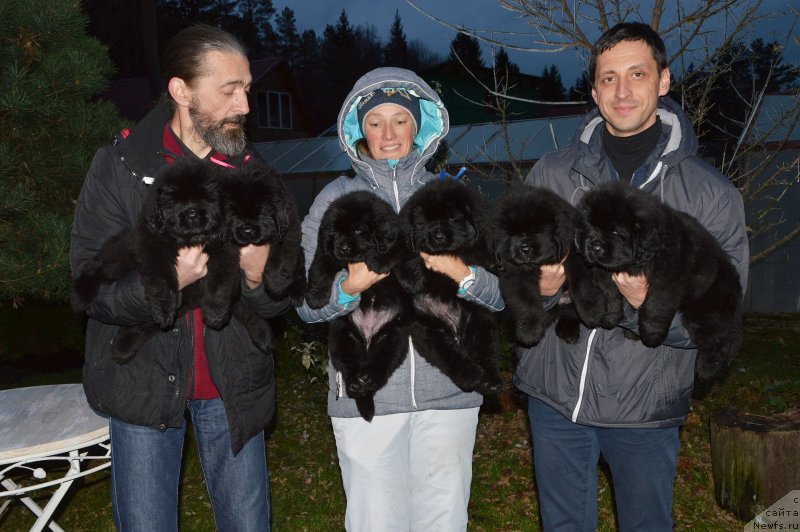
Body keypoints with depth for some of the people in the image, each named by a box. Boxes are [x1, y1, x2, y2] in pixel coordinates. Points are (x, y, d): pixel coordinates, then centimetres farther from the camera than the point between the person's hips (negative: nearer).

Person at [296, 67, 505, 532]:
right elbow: (307, 305, 1)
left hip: (449, 393, 1)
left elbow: (499, 296, 5)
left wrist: (464, 274, -15)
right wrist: (350, 286, -18)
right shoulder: (336, 199, 4)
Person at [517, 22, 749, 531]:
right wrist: (538, 288, -19)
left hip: (646, 407, -1)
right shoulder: (550, 174, 0)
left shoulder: (711, 193, -6)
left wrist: (652, 302, -28)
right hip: (555, 393, 2)